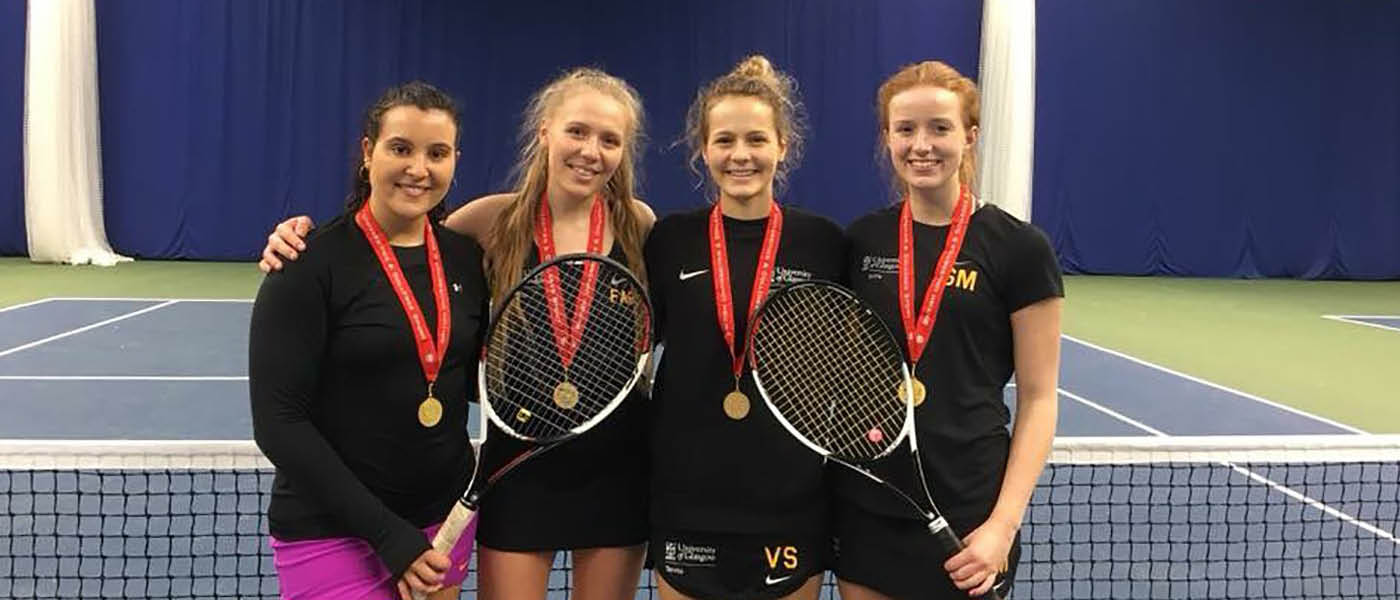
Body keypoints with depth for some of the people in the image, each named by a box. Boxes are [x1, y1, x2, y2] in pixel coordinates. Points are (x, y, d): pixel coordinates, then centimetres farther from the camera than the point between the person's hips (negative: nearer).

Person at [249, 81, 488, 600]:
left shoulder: (467, 258, 2)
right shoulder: (311, 265, -13)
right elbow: (279, 423, -15)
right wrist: (388, 535, -17)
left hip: (444, 518, 5)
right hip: (331, 533, -5)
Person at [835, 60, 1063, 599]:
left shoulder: (1019, 248, -7)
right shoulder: (861, 241, 3)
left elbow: (1038, 399, -6)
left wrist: (1004, 524, -13)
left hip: (966, 517, -3)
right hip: (864, 509, 3)